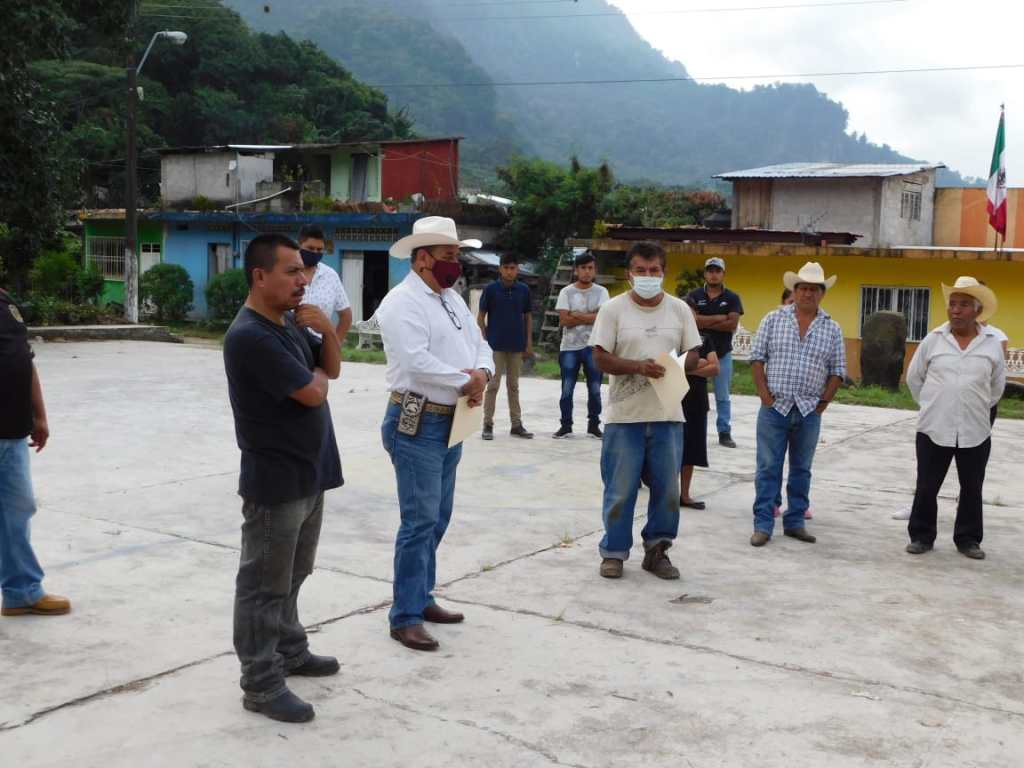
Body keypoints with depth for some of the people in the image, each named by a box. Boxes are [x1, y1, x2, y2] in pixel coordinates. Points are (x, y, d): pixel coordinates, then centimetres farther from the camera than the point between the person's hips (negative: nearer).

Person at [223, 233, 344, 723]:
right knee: (265, 585, 2)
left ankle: (290, 651, 38)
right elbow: (312, 393, -22)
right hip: (276, 480, -9)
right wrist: (316, 375, 1)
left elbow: (332, 370, 12)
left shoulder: (291, 321, 8)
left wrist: (327, 331, -7)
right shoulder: (250, 335, -22)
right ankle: (261, 684, 11)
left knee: (292, 576, 22)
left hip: (310, 474, 9)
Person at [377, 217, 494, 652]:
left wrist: (480, 374, -8)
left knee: (437, 518, 15)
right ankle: (404, 616, 1)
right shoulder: (402, 302, -14)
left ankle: (421, 598, 28)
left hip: (450, 423, 9)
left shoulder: (453, 300, 15)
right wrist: (467, 382, -14)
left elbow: (479, 345, 15)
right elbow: (416, 362, -25)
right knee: (420, 521, -7)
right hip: (417, 424, -9)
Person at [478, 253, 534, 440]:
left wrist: (529, 343, 4)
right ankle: (488, 424, 7)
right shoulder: (491, 289, -5)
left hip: (517, 346, 3)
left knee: (514, 385, 12)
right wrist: (484, 340, -7)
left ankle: (516, 424, 18)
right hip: (495, 345, -3)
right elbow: (481, 316, -1)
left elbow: (528, 316, 9)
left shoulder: (524, 290, 2)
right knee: (493, 385, 0)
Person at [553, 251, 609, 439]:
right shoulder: (566, 292, 4)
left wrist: (576, 315, -9)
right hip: (569, 347, 0)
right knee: (567, 389, 2)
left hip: (593, 347, 0)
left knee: (595, 389, 5)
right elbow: (564, 320, -8)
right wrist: (589, 317, -9)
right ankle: (566, 425, 11)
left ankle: (594, 425, 16)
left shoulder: (601, 292, 4)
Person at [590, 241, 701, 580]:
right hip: (625, 416, -3)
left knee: (667, 488, 8)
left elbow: (693, 357, 9)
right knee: (620, 489, 3)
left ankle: (657, 550, 22)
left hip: (668, 416, 3)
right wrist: (639, 366, -22)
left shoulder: (679, 309, 7)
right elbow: (601, 359, -7)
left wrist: (676, 365, -14)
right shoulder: (613, 309, -3)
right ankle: (614, 552, 16)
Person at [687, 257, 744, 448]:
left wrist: (704, 322, -13)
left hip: (723, 354, 0)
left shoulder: (732, 298, 1)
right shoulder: (695, 295, 1)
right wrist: (720, 318, -15)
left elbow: (733, 325, -12)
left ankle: (725, 433, 12)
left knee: (723, 397, 6)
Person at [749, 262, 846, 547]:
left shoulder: (832, 329, 6)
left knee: (801, 469, 10)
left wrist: (824, 401, -1)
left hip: (809, 412, 2)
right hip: (775, 407, -2)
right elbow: (757, 357, 1)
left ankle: (795, 522, 20)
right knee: (768, 468, 0)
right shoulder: (774, 319, 3)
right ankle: (763, 525, 5)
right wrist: (764, 394, -6)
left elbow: (837, 371, 8)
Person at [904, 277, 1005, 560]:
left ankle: (968, 539, 23)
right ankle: (921, 536, 18)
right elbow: (914, 377, 10)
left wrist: (978, 408, 14)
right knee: (926, 487, 5)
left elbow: (997, 385, 13)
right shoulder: (933, 339, -2)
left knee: (972, 489, 9)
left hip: (975, 431, 1)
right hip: (934, 429, 0)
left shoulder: (992, 343, 0)